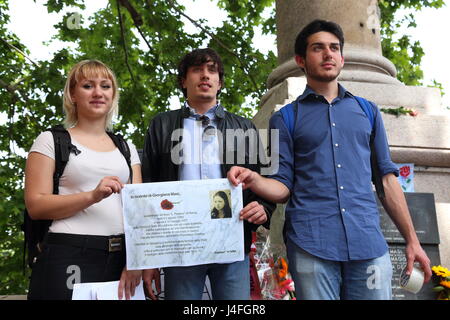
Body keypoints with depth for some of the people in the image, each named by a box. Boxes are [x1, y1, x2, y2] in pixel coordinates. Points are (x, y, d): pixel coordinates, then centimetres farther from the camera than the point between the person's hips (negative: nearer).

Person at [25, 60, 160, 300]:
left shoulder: (127, 149, 15)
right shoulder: (51, 141, 4)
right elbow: (35, 206, -5)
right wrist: (92, 196, -18)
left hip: (122, 259, 4)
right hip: (69, 258, -3)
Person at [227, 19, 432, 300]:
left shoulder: (367, 112, 17)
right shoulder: (285, 119, 10)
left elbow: (386, 179, 15)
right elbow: (283, 187, 6)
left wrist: (412, 240, 9)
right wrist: (254, 180, -17)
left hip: (368, 242, 2)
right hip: (310, 245, -2)